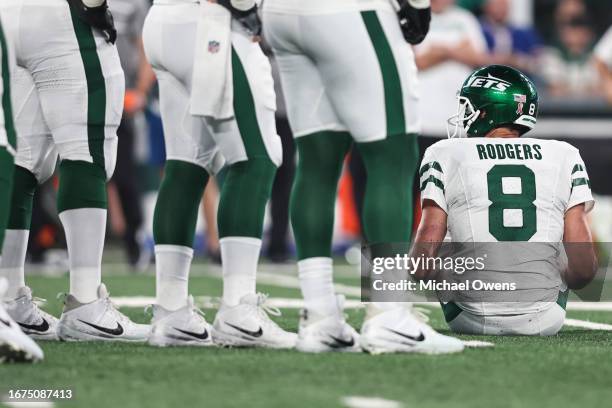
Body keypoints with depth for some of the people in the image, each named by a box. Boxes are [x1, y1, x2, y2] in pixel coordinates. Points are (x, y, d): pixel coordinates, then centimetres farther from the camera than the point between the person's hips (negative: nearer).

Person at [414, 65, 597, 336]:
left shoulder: (446, 156, 0)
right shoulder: (565, 158, 5)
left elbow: (424, 259, -7)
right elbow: (585, 268, 0)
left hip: (475, 320, -1)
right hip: (544, 322, 1)